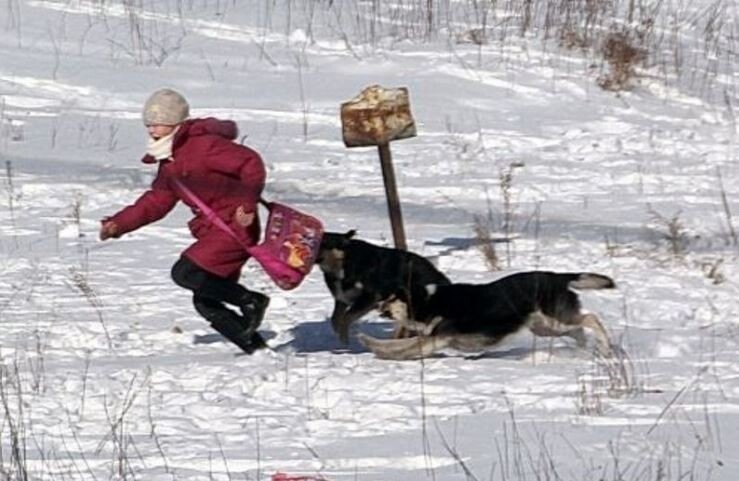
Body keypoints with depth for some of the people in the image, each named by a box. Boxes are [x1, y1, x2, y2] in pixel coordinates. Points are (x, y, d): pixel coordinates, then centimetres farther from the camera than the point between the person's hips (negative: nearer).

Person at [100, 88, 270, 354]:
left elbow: (252, 164, -19)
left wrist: (247, 205, -27)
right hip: (213, 231, 10)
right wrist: (118, 224, 12)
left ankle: (250, 301, -10)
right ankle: (255, 346, 12)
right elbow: (156, 202, 21)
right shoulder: (169, 163, 15)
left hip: (235, 226, -10)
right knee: (206, 302, 7)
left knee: (185, 273, -19)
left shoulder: (203, 145, -14)